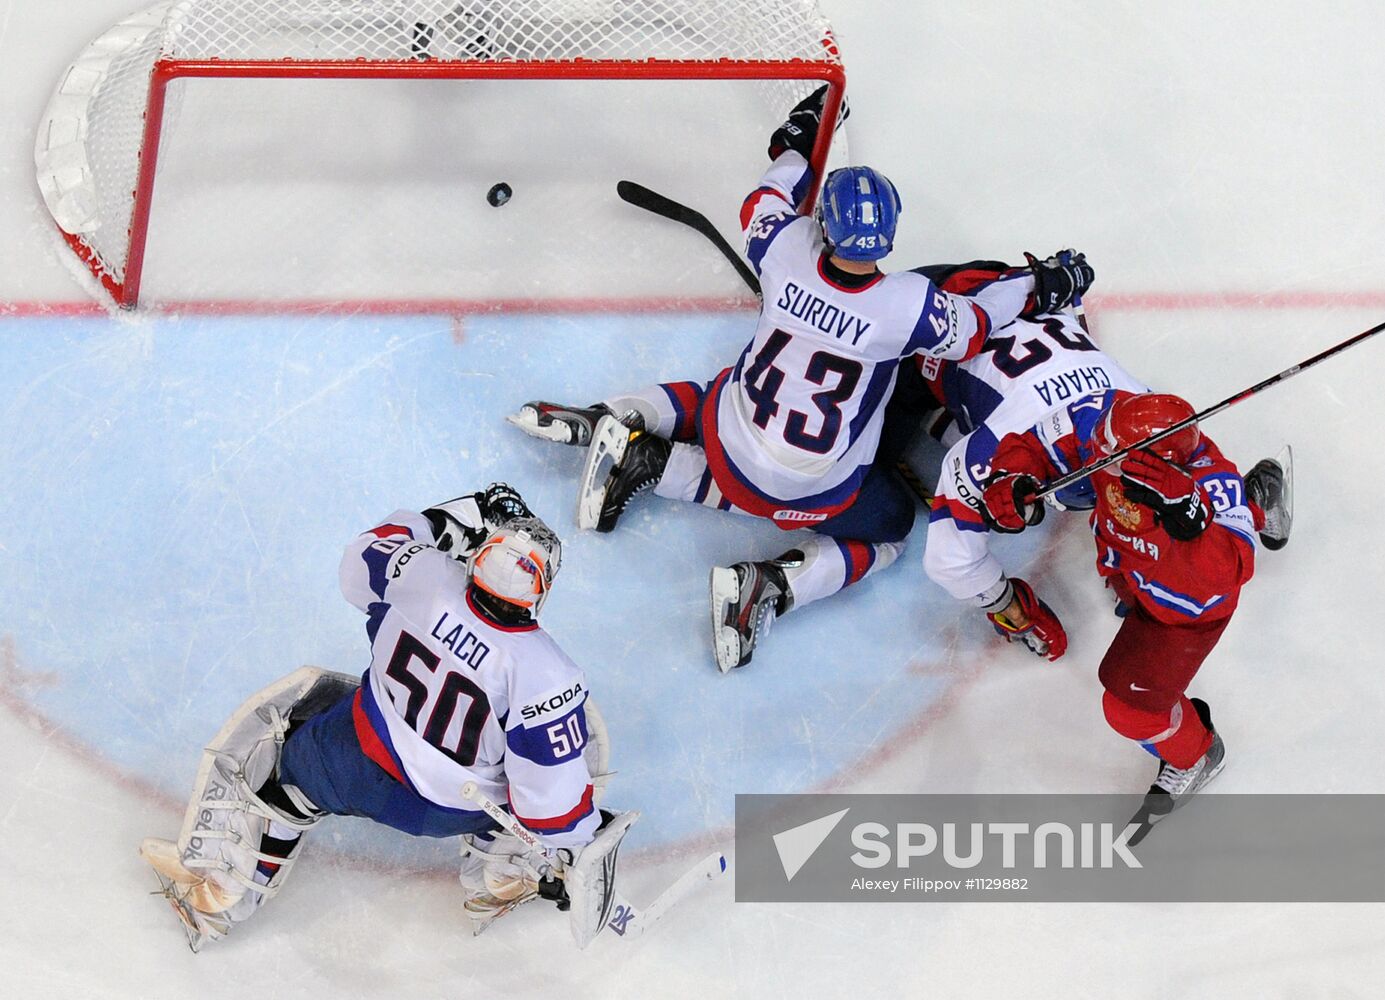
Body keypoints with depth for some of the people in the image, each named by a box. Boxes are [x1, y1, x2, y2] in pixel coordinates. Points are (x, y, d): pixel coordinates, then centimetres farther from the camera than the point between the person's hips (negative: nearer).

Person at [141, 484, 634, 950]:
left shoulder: (421, 573, -22)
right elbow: (552, 787, -20)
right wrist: (575, 855, -4)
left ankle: (216, 888, 22)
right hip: (449, 811, -1)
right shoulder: (546, 677, -27)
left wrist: (454, 518, 4)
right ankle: (504, 875, 23)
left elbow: (363, 562, 1)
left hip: (358, 762, 1)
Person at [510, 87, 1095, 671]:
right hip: (818, 488, -4)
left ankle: (617, 427, 13)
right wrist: (1039, 285, 11)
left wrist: (796, 143, 23)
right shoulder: (911, 305, -25)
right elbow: (973, 328, -4)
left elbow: (762, 208, 8)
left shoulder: (787, 249, -17)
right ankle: (771, 586, -2)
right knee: (889, 527, 21)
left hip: (734, 441, 5)